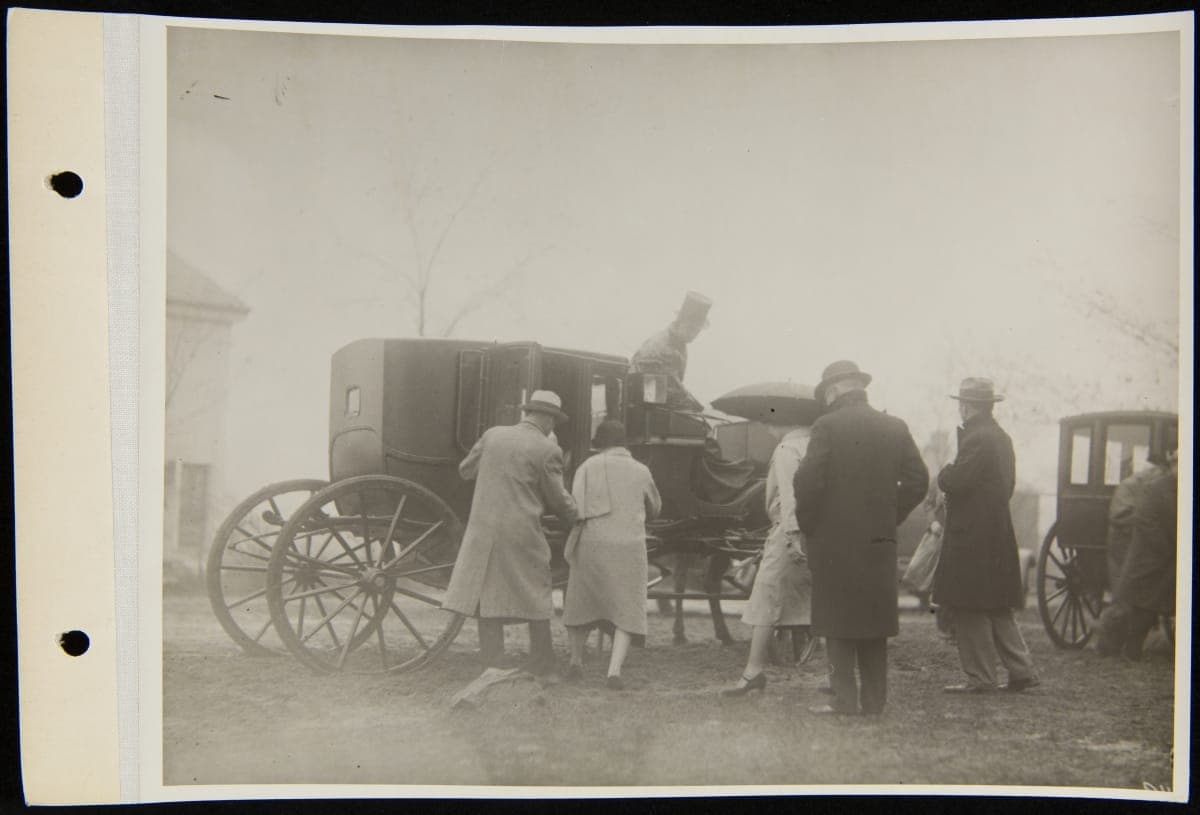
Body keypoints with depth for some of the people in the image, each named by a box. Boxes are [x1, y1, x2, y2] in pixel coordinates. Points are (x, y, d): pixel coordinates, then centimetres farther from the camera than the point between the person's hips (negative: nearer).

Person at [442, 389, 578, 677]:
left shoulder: (493, 435, 6)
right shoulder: (547, 451, -6)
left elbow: (465, 470, 17)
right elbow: (557, 499, -1)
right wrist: (576, 518, 19)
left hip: (483, 531, 3)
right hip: (523, 535, -3)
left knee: (487, 596, 9)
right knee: (535, 599, 11)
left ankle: (493, 668, 8)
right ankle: (542, 669, 17)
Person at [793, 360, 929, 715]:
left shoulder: (828, 426, -9)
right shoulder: (895, 428, 6)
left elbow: (807, 482, -15)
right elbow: (918, 480, 5)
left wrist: (807, 525, -1)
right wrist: (890, 516, 13)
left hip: (834, 539, -5)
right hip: (880, 540, 5)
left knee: (838, 622, 3)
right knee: (874, 621, 12)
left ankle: (844, 699, 3)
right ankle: (874, 699, 16)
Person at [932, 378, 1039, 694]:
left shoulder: (977, 439, -17)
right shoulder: (1002, 437, 13)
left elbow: (955, 482, -22)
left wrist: (945, 471, 0)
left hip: (972, 536, -9)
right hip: (999, 534, 9)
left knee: (969, 609, -1)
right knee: (996, 608, 16)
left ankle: (980, 677, 5)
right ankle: (1021, 670, 17)